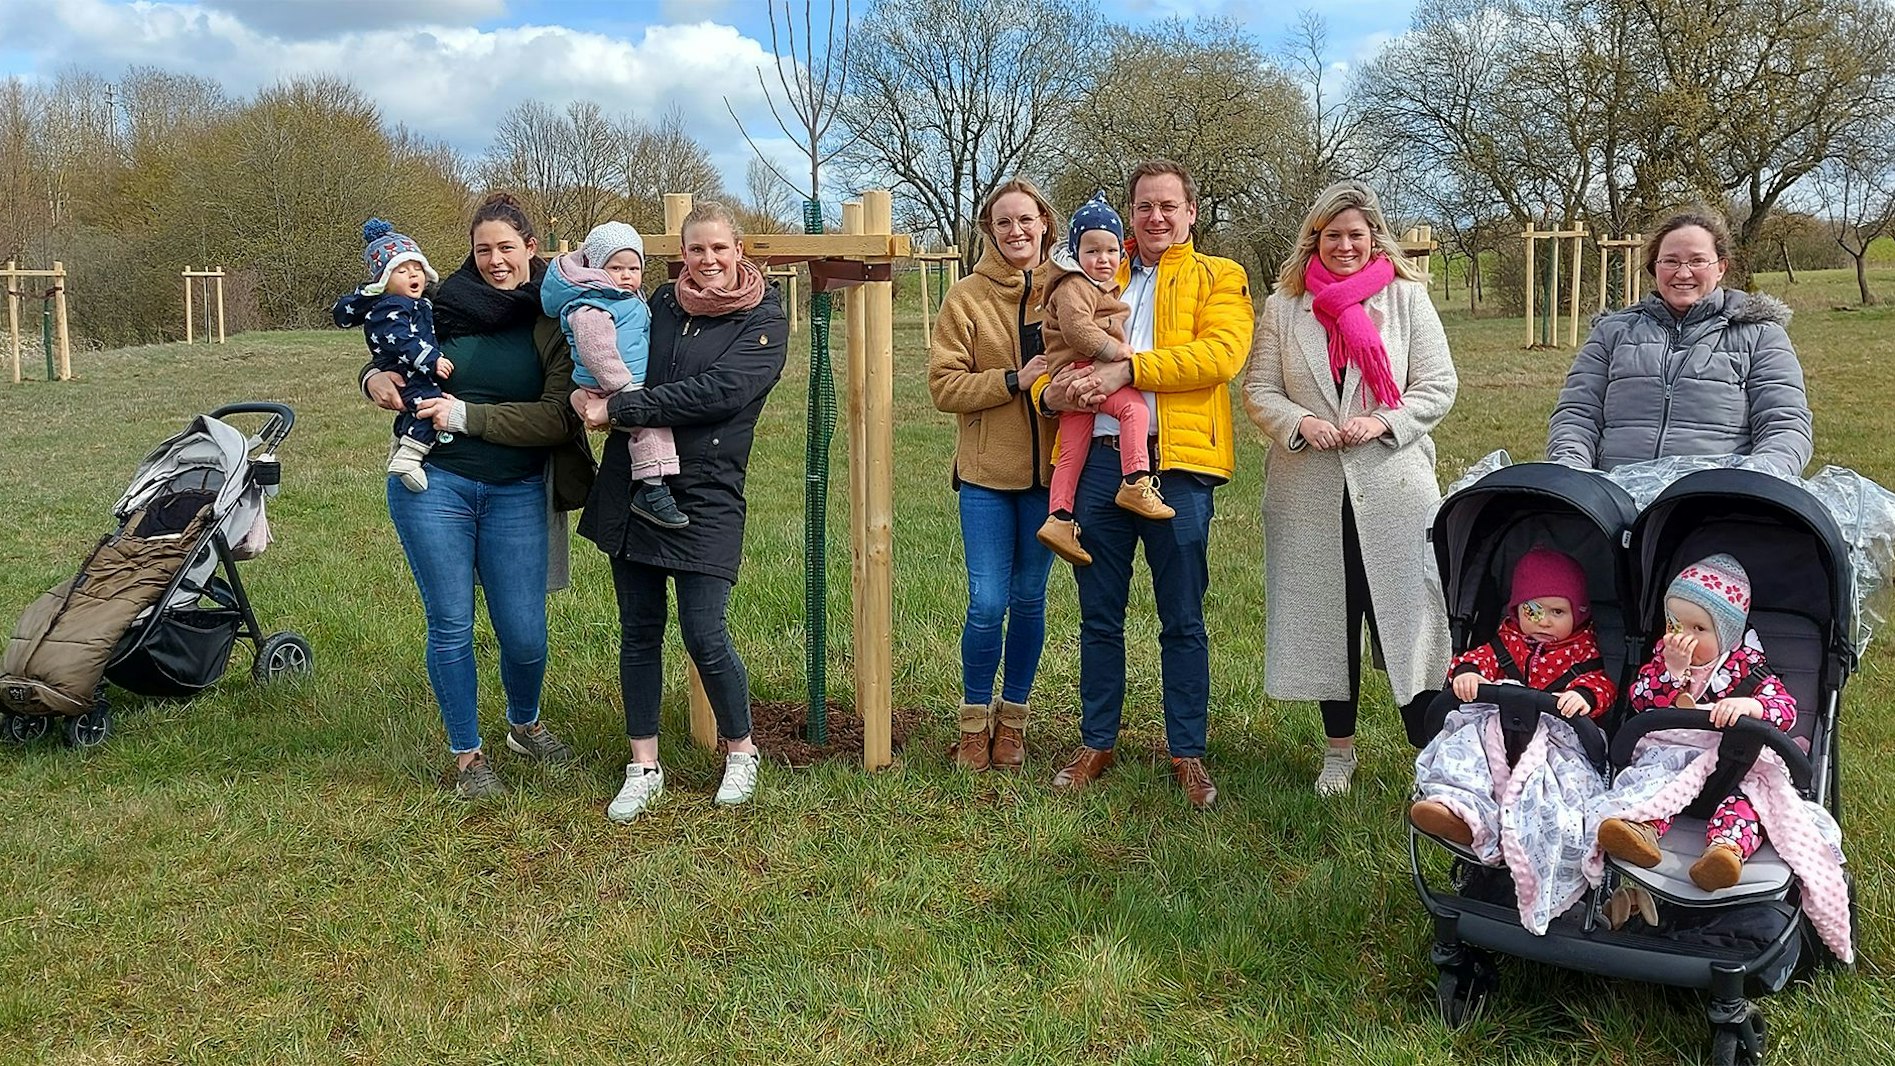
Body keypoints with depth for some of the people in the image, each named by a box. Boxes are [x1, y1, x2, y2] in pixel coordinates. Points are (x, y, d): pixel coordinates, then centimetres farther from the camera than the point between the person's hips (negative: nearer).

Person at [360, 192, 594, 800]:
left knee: (524, 634, 3)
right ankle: (467, 755, 23)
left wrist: (467, 415, -16)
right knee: (451, 626, 4)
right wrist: (374, 379, -8)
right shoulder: (444, 303, 1)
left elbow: (559, 419, -12)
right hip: (432, 482, 1)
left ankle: (525, 725, 35)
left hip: (517, 493, 0)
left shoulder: (556, 322, -3)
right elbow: (388, 358, 16)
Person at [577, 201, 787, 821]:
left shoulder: (763, 318, -4)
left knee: (704, 635, -6)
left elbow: (719, 391, -17)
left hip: (706, 493, -4)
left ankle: (740, 751, 18)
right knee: (639, 630, 7)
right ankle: (644, 768, 19)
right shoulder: (660, 304, 10)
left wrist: (619, 409, -17)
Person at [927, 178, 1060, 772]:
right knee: (988, 604, -5)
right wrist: (1014, 380, -17)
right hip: (987, 472, -2)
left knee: (1029, 599, 9)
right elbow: (943, 386, -6)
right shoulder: (967, 298, -1)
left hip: (1047, 470, 2)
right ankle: (974, 721, 16)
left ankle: (1013, 719, 26)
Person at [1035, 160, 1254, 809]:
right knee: (1099, 616, 10)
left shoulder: (1217, 279, 8)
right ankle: (1097, 744, 22)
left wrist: (1130, 369, -19)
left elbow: (1221, 353, -10)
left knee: (1183, 621, 4)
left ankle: (1188, 755, 15)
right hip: (1099, 458, 3)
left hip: (1177, 464, -3)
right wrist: (1050, 391, -5)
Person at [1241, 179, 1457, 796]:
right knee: (1327, 617, 9)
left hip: (1393, 487, -2)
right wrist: (1299, 422, -13)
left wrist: (1384, 422, -14)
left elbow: (1439, 387, 2)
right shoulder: (1284, 306, 8)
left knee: (1405, 614, -3)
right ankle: (1339, 747, 23)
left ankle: (1430, 752, 7)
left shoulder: (1407, 298, 5)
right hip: (1310, 491, 2)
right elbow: (1259, 390, 6)